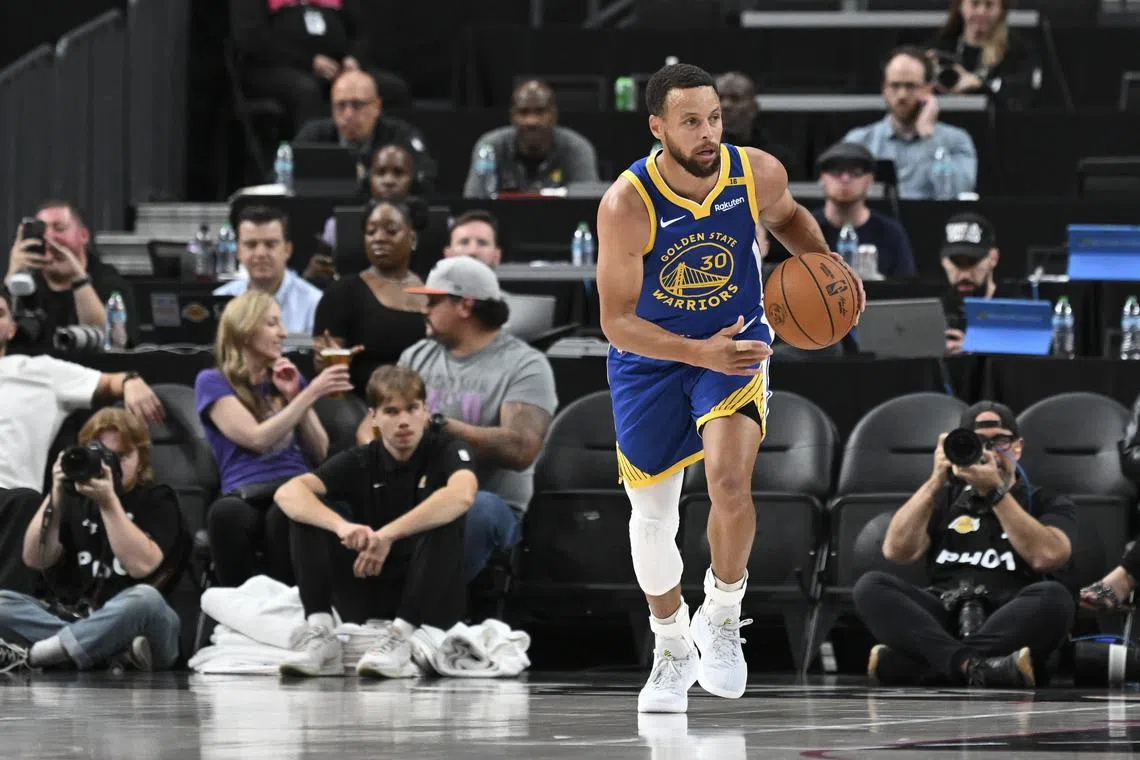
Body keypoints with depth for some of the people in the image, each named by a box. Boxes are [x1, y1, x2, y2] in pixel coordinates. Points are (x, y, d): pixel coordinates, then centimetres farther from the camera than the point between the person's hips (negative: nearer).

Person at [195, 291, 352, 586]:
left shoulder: (286, 378, 24)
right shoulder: (213, 382, 9)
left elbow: (320, 454, 17)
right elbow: (257, 439, -6)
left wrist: (293, 397, 6)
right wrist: (311, 393, -7)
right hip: (246, 495, -2)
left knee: (283, 515, -37)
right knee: (226, 513, -41)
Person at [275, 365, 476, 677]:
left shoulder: (447, 451, -4)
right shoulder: (359, 462, 2)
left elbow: (463, 495, -30)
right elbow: (287, 492, -15)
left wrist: (387, 535, -35)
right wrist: (342, 527, -35)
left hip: (432, 601, -3)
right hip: (367, 598, 3)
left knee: (443, 521, -29)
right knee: (307, 514, -12)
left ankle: (400, 638, -33)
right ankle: (319, 635, -23)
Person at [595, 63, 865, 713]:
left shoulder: (759, 174, -17)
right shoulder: (628, 204, -27)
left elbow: (788, 217, 9)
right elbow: (616, 321, -24)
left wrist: (824, 261, -10)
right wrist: (701, 353, -37)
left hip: (737, 342, 0)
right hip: (650, 357, 0)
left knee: (730, 482, -25)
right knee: (651, 516, 11)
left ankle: (722, 616, 2)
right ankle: (672, 652, 36)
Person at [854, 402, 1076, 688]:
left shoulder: (1047, 504, 16)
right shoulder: (945, 500, 23)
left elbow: (1046, 556, -6)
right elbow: (896, 551, 5)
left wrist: (995, 491, -10)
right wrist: (936, 481, -1)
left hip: (1012, 628, -2)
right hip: (942, 622, 2)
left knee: (1053, 597, -34)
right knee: (870, 586, -22)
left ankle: (901, 662, -40)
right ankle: (972, 665, -46)